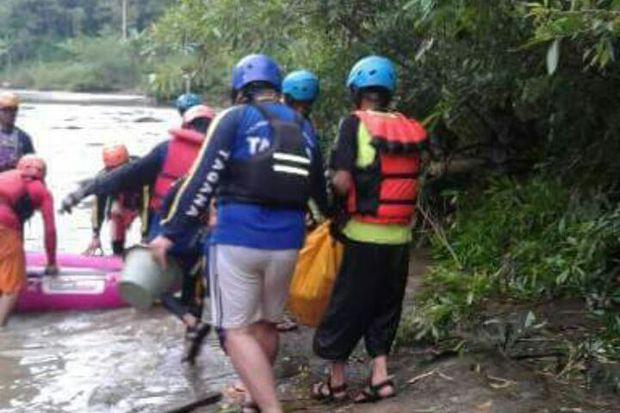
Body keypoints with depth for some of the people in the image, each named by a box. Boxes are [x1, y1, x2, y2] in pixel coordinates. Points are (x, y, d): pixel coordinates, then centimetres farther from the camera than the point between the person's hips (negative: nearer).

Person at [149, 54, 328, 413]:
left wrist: (170, 233, -7)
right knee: (266, 324, 20)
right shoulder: (304, 127, 15)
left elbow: (203, 181, -9)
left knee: (237, 330, 1)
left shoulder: (235, 118, 0)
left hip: (238, 239, -5)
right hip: (286, 243, 5)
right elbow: (320, 189, 23)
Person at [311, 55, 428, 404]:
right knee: (385, 307, 19)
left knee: (346, 307, 9)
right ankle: (381, 376, 17)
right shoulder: (411, 129, 5)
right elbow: (412, 181, 10)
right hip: (400, 237, 5)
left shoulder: (356, 123, -9)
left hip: (365, 235, -5)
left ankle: (336, 382, 20)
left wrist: (333, 184, 5)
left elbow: (342, 182, -16)